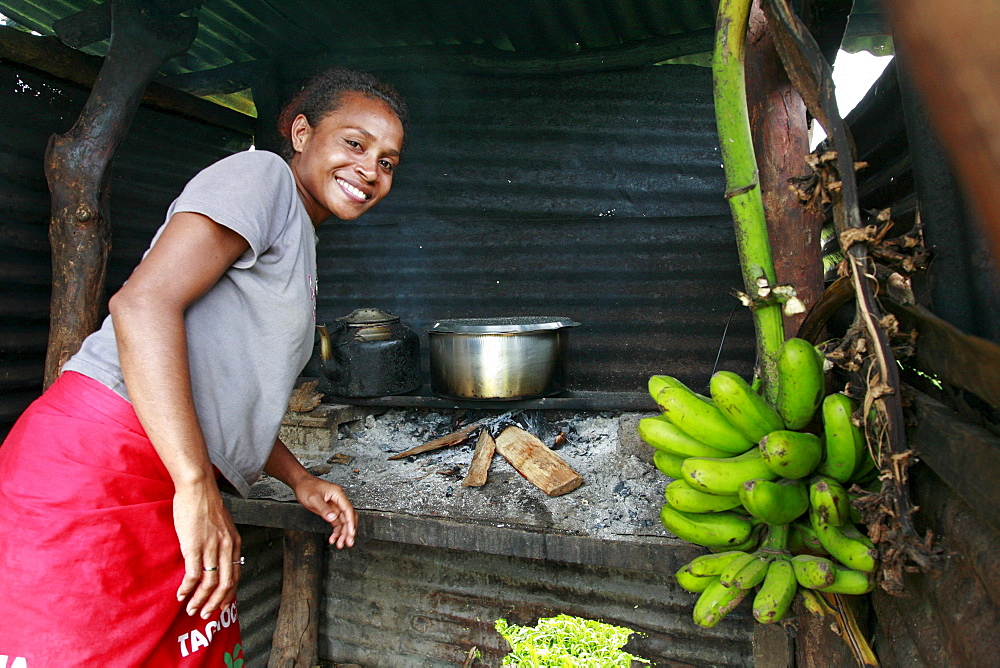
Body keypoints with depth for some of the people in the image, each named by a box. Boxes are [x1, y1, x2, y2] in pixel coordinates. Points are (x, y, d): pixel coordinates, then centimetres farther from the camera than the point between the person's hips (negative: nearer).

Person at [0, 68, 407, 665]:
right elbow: (144, 302, -20)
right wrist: (198, 490, -23)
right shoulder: (262, 175, -6)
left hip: (175, 494, 9)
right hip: (99, 465, -9)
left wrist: (300, 479, 18)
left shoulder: (300, 250, 21)